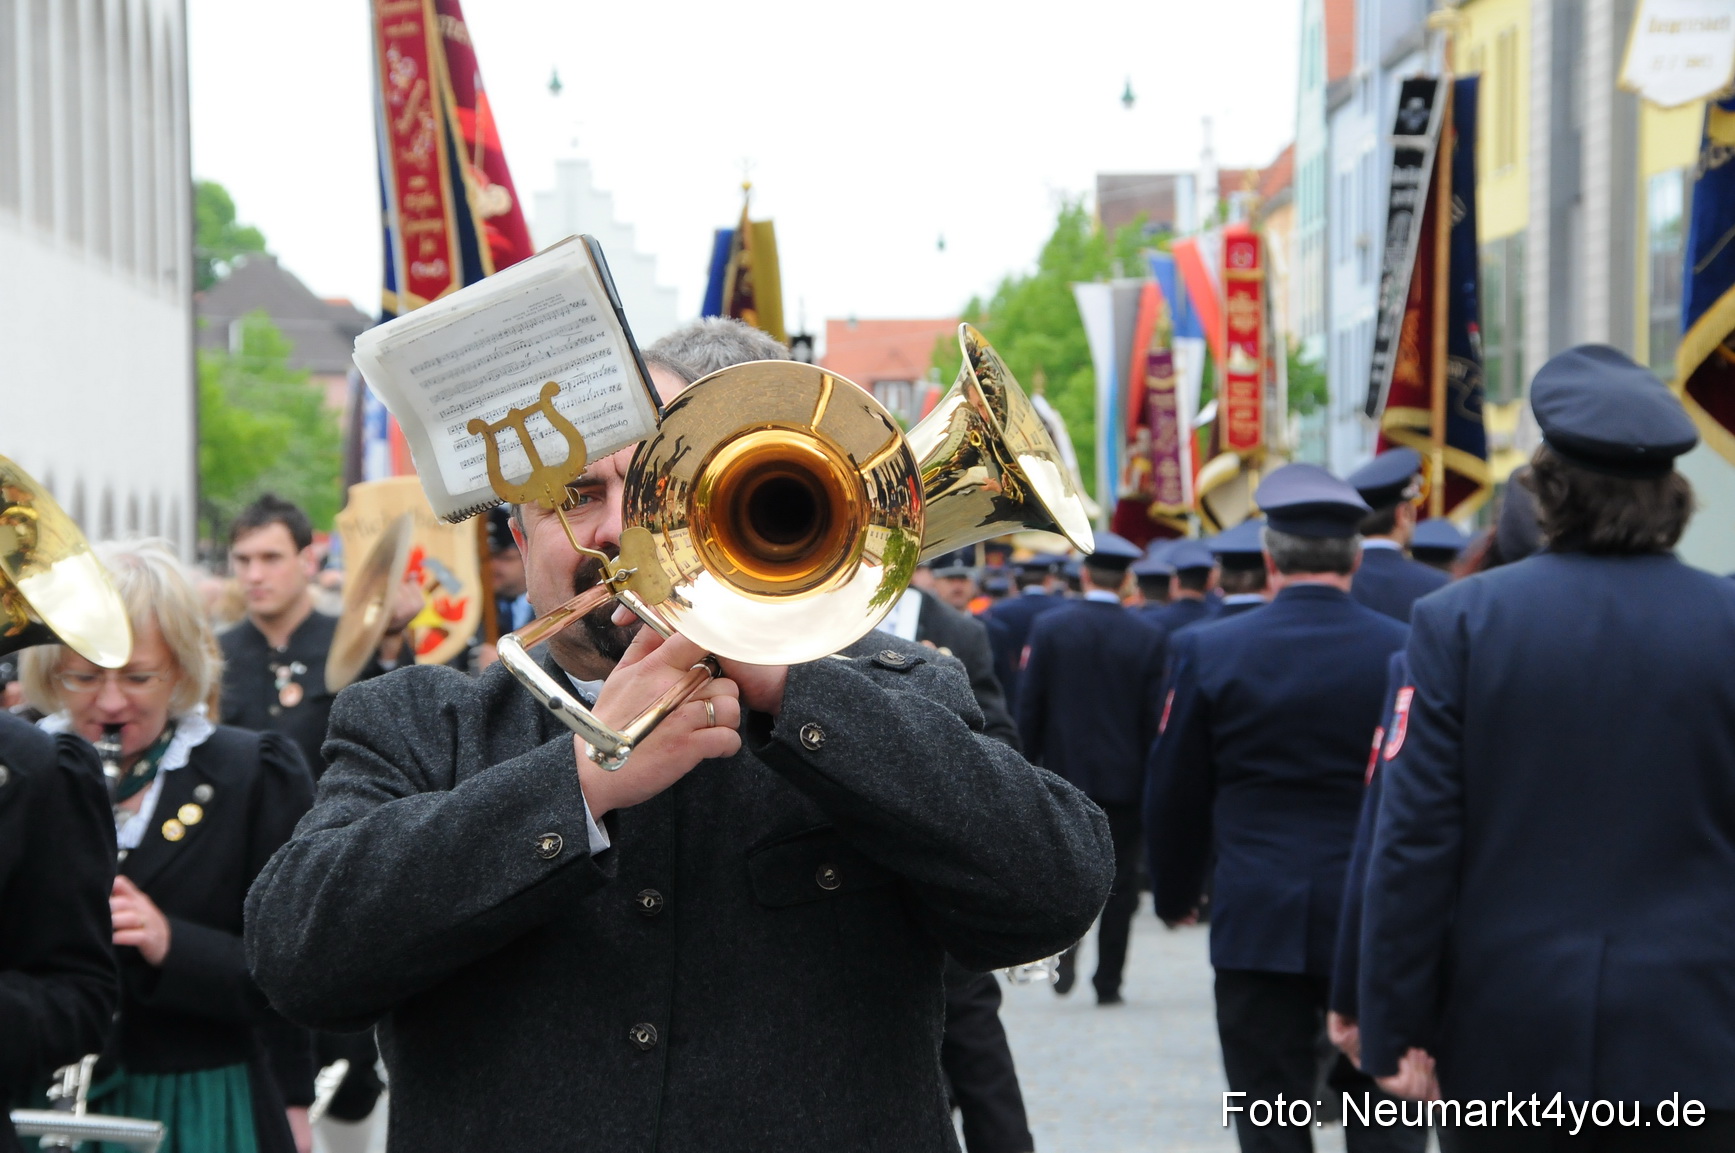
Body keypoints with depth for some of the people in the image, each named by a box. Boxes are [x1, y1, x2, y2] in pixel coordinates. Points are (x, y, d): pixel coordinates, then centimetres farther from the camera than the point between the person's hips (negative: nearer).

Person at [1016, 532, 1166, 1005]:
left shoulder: (1049, 627, -4)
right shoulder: (1147, 636, -3)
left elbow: (1030, 705, -3)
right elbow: (1154, 715, -1)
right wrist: (1149, 776, 8)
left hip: (1064, 770, 0)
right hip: (1124, 775, 0)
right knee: (1119, 879, 6)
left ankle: (1063, 946, -11)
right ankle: (1108, 979, 6)